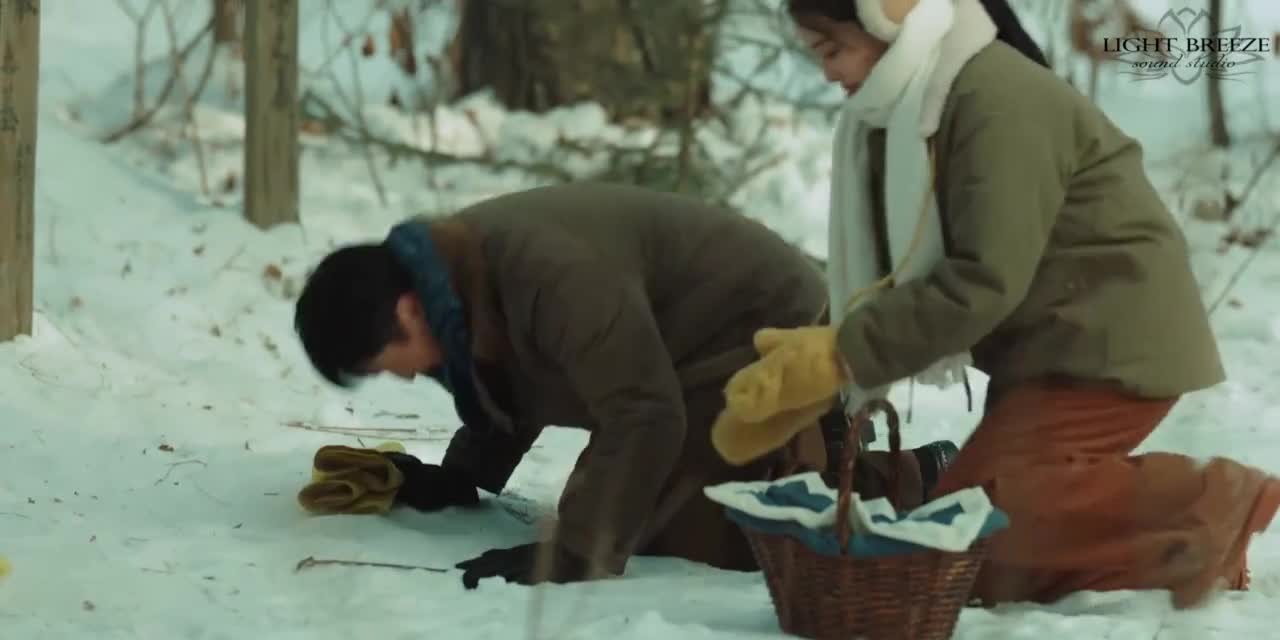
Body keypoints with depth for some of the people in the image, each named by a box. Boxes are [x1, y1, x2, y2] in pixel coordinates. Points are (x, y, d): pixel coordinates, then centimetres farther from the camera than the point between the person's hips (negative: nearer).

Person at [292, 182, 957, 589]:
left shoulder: (548, 270, -34)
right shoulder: (463, 272, -2)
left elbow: (642, 415, -36)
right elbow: (511, 395, 15)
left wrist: (571, 558, -36)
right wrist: (445, 481, 1)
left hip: (769, 337, -10)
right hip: (704, 350, 10)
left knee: (671, 533, -19)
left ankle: (910, 484, -9)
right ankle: (821, 444, 27)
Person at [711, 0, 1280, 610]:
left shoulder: (998, 101, -20)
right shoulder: (911, 110, 9)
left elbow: (985, 282, -25)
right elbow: (901, 273, 9)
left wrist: (841, 355, -24)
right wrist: (804, 378, -3)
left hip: (1111, 347, -10)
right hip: (1053, 349, 10)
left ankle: (1204, 507, -17)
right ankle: (1195, 549, 1)